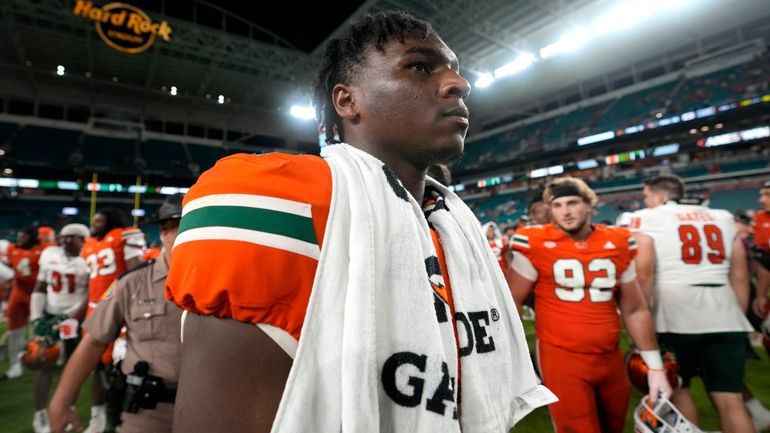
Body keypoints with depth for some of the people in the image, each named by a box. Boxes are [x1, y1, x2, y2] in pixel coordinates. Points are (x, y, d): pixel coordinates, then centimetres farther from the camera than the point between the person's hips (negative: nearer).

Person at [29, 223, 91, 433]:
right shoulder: (49, 254, 2)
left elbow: (91, 297, -14)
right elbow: (39, 289, 9)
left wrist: (67, 319, -16)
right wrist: (36, 318, 0)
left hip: (75, 318, -3)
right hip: (49, 315, 3)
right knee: (44, 364, 1)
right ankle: (40, 414, 11)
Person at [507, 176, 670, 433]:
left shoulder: (618, 245, 2)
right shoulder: (536, 245, -10)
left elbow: (634, 310, 11)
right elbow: (512, 302, -5)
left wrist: (655, 366, 11)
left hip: (611, 358, 5)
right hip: (561, 357, -4)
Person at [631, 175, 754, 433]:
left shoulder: (646, 219, -1)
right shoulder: (723, 216, 16)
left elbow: (643, 274, -11)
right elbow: (740, 276, 15)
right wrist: (738, 316, 23)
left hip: (675, 315, -4)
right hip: (724, 316, 4)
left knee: (678, 389, 15)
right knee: (730, 399, 9)